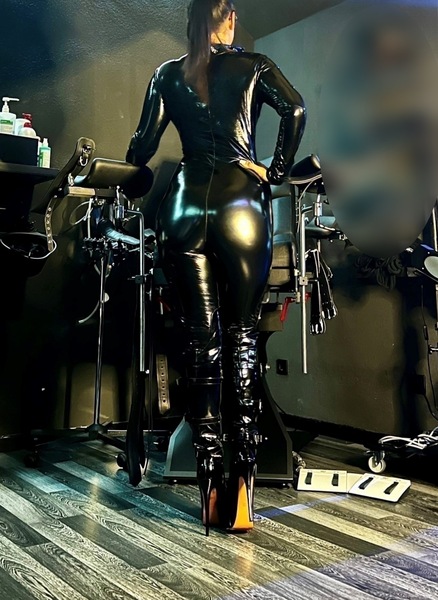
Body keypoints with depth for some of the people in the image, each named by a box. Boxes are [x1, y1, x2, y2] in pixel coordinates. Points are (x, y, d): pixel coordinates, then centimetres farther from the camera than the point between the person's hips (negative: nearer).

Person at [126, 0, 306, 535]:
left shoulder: (167, 75, 19)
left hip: (184, 206, 2)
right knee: (241, 339, -2)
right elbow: (295, 110, -3)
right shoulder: (253, 65, 13)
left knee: (200, 341, 2)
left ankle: (209, 483, 2)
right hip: (241, 204, -2)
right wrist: (276, 173, 6)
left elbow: (143, 144, 13)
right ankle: (240, 484, -8)